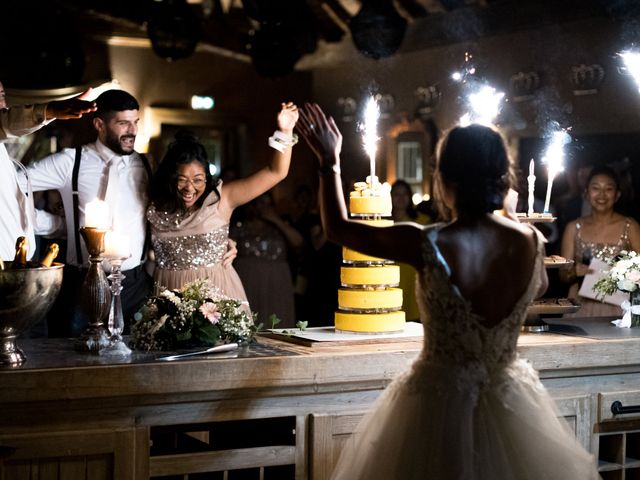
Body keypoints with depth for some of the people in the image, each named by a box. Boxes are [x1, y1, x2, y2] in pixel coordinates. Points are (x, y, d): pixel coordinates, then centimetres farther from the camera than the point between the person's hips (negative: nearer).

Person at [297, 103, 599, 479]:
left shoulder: (426, 246, -20)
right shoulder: (531, 241, -11)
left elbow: (337, 228, -5)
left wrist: (330, 162, 8)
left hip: (439, 401, -3)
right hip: (510, 399, 3)